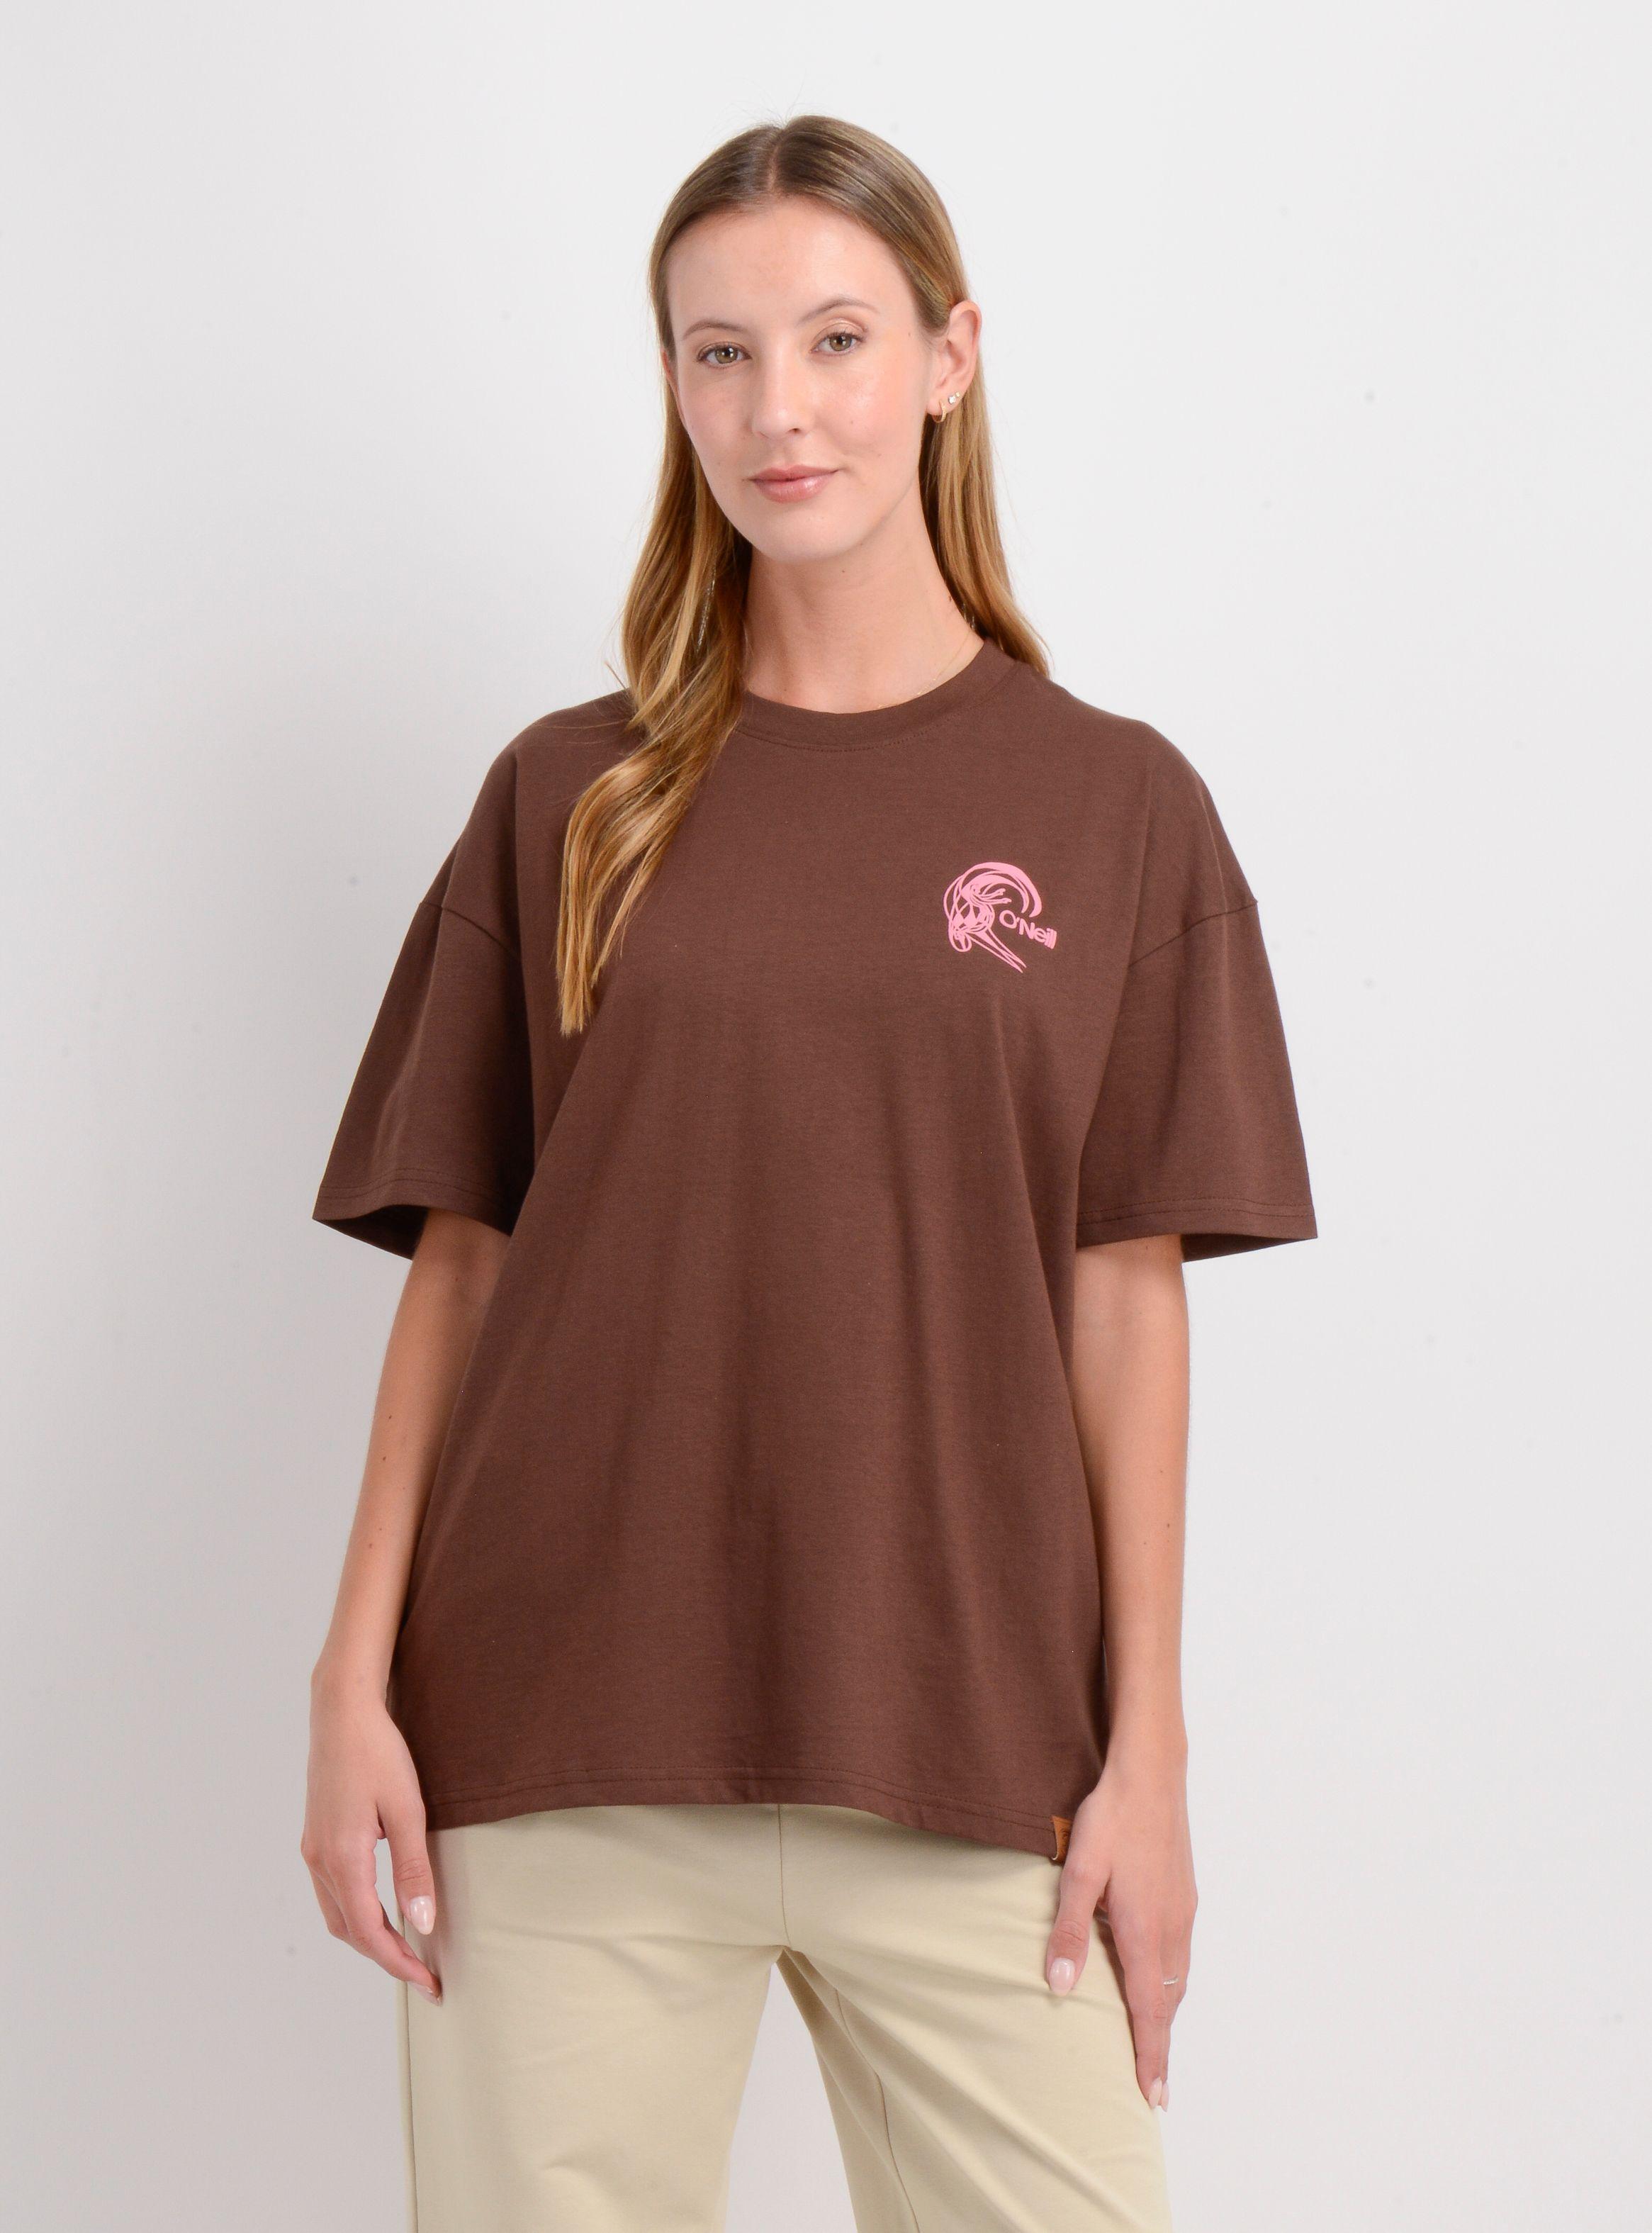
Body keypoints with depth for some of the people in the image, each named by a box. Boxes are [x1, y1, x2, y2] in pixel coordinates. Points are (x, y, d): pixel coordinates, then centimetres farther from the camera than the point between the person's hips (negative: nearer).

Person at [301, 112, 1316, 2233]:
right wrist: (354, 1680, -1)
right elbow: (457, 1258, 6)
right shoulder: (568, 796, 7)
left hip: (968, 1753, 0)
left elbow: (1123, 1292, 3)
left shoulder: (1114, 805, 5)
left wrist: (1147, 1745, -1)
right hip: (561, 1745, 1)